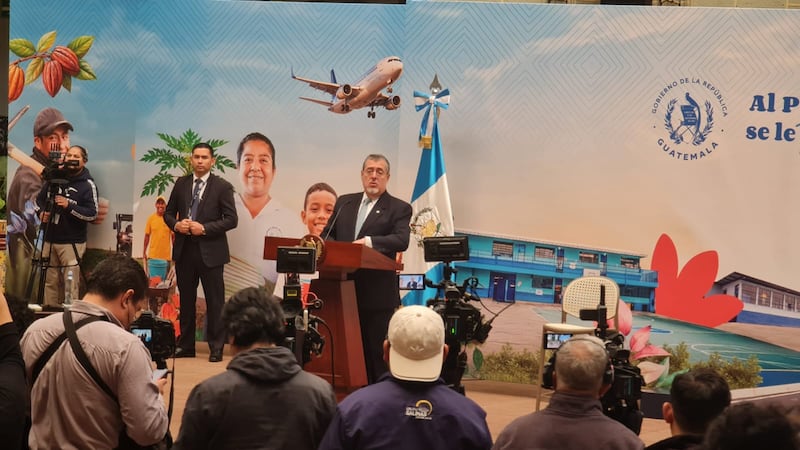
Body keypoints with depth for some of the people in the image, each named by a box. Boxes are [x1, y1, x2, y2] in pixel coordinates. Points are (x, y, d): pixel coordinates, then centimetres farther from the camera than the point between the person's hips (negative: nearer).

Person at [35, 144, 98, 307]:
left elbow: (93, 214, -13)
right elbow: (39, 199, 22)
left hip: (72, 243, -5)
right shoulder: (54, 178, 8)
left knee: (71, 283, -10)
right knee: (50, 280, 9)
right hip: (50, 239, 5)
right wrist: (42, 211, 2)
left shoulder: (88, 185, -7)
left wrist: (69, 206, -23)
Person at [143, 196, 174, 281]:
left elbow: (173, 237, 3)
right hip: (153, 255, 0)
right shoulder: (151, 218, 0)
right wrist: (144, 252, 6)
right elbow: (147, 236, 7)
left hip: (166, 255, 0)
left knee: (164, 280, 4)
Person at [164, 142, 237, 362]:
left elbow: (231, 219, -7)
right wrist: (176, 225, -7)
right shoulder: (181, 183, 9)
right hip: (184, 250, 4)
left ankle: (216, 347, 7)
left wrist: (204, 228, -16)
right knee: (186, 299, 12)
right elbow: (168, 212, 14)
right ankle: (185, 345, 20)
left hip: (210, 251, -4)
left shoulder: (222, 187, -3)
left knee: (214, 301, 0)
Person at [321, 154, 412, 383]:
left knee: (378, 352, -1)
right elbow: (327, 235, 16)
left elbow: (401, 240, -15)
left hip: (378, 294, -4)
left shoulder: (399, 209, 1)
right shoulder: (344, 203, 16)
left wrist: (370, 241, -28)